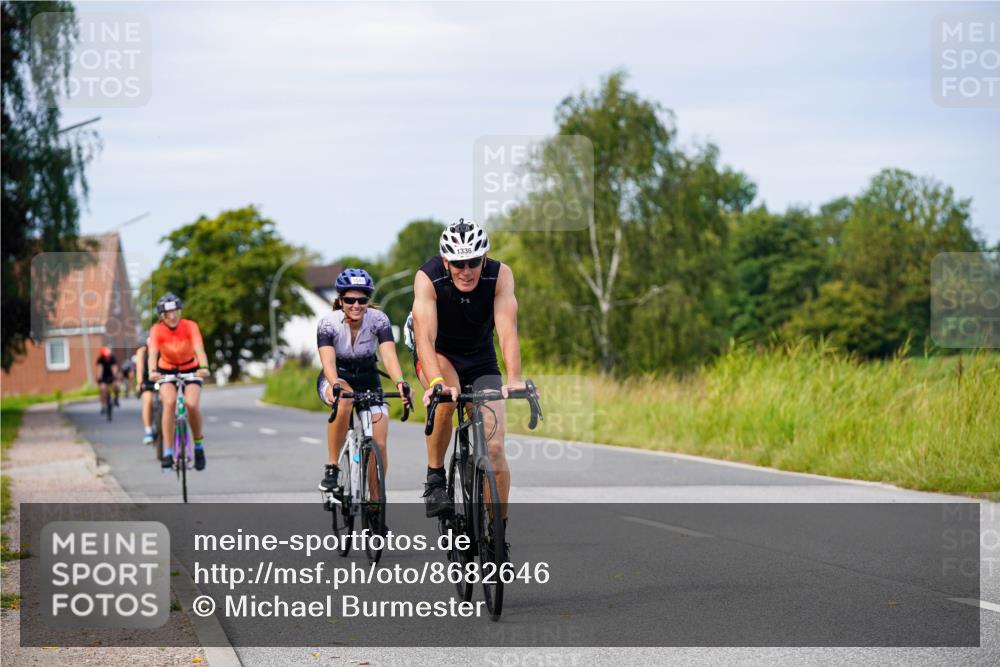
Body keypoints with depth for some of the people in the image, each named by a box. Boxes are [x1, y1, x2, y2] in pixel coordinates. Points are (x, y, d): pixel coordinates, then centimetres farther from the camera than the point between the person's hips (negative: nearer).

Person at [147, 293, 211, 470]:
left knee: (192, 404, -24)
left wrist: (204, 367, -54)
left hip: (190, 370, 0)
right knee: (169, 402, -27)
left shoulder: (190, 326, -20)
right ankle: (168, 452, -22)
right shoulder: (157, 330, -19)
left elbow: (199, 349, -34)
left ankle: (199, 445, 1)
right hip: (167, 371, 0)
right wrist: (153, 372, -54)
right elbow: (153, 353, -33)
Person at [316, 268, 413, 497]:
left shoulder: (379, 320, -19)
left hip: (368, 382, 2)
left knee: (379, 444, -14)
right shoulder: (328, 323, -22)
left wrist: (400, 383, -53)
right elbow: (328, 361, -35)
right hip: (336, 379, -2)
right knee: (344, 399, -38)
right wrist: (335, 385, -57)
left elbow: (389, 355, -33)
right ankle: (331, 468, -28)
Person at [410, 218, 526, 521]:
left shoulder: (500, 275, -25)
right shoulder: (428, 278, -28)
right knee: (445, 399, -36)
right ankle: (435, 478, -16)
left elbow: (507, 331, -35)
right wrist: (436, 383, -55)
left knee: (494, 447, -10)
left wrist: (514, 379, -51)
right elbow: (425, 337, -38)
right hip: (438, 356, -2)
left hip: (481, 361, 2)